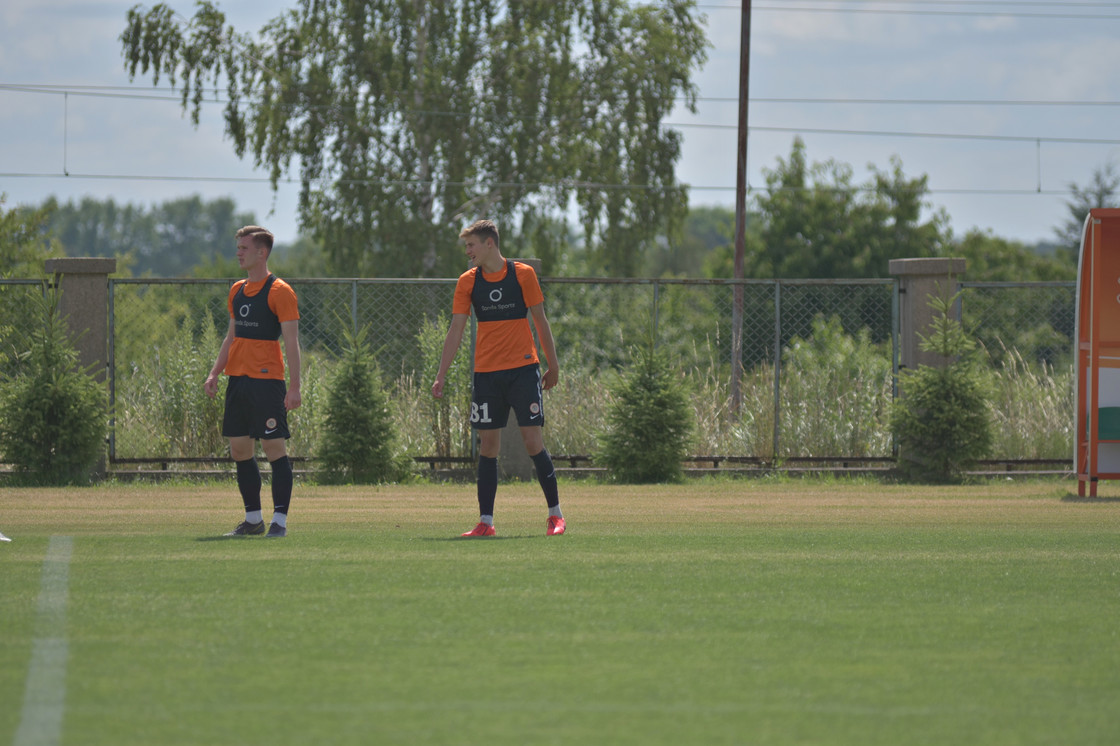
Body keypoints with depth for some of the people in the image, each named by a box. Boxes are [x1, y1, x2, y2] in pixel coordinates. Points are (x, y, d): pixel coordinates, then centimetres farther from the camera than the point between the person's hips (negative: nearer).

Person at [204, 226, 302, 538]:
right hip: (237, 379, 8)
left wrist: (294, 387, -16)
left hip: (266, 380, -8)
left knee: (274, 448, -7)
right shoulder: (237, 291, 15)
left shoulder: (279, 292, -7)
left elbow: (291, 342, -10)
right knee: (239, 450, 8)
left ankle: (279, 520, -5)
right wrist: (215, 373, 12)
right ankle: (253, 518, 17)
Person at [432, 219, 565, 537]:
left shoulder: (523, 274, -1)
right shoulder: (468, 281, 4)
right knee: (488, 445, 1)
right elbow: (456, 329, 3)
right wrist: (441, 375, -2)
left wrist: (553, 365, 6)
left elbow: (540, 320, 5)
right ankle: (485, 521, 4)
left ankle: (555, 514, 3)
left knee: (533, 440, -6)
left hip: (523, 368, -2)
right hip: (486, 373, 2)